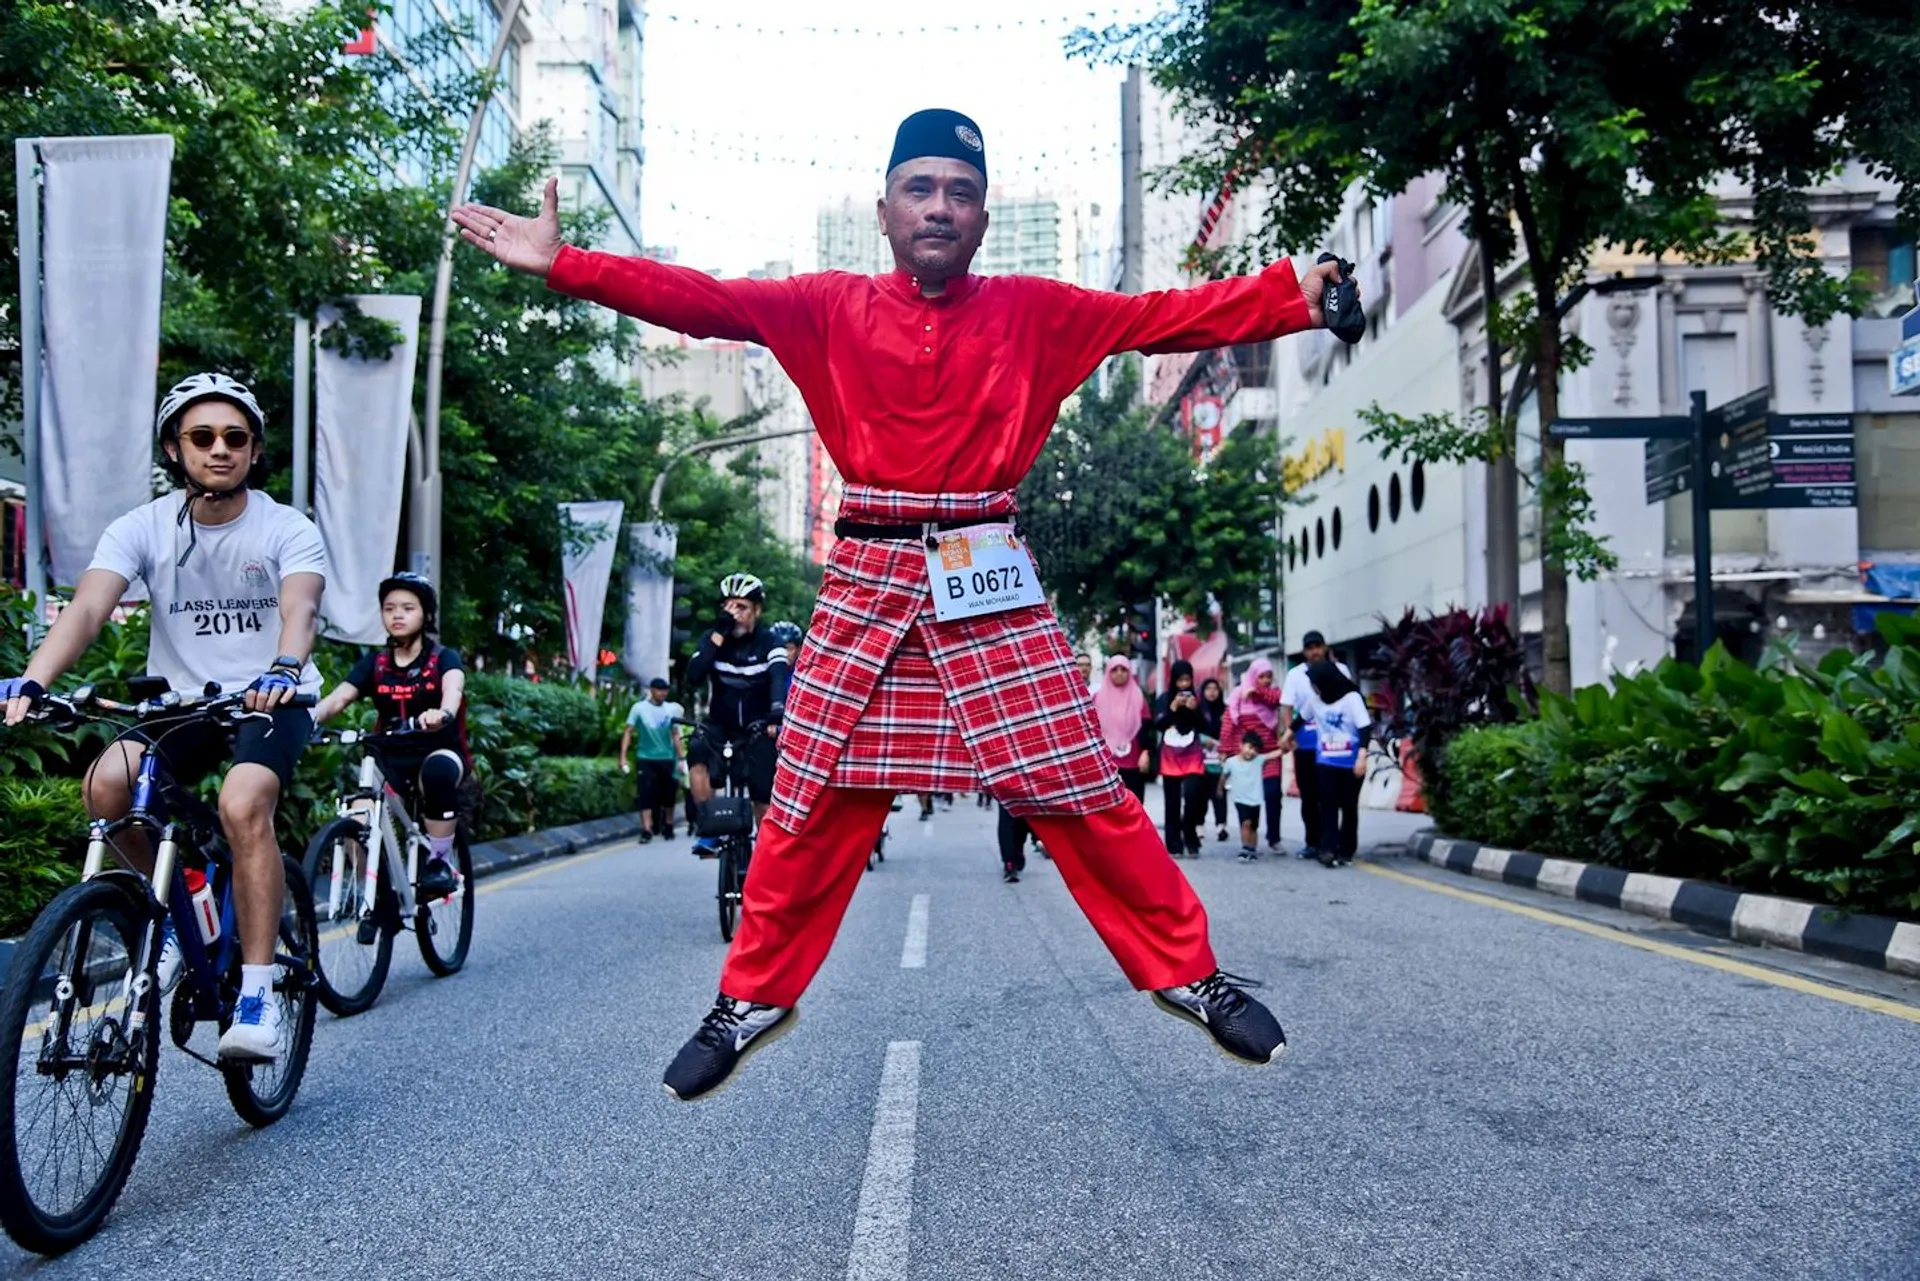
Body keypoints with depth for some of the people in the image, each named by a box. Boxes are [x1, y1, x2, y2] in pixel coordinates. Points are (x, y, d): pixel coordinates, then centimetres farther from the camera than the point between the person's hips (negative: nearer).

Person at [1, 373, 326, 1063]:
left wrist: (284, 670, -50)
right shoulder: (142, 528, -4)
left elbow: (300, 608, -27)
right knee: (106, 784, -26)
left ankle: (259, 993, -22)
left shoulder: (288, 530, -9)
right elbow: (88, 606, -20)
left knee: (242, 804, -31)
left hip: (271, 701, -3)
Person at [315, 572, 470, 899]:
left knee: (439, 769, -39)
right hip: (393, 759, 3)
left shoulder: (443, 658, -4)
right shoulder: (374, 663, 5)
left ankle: (441, 860, -19)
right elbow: (338, 698, -11)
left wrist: (443, 713, -52)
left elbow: (453, 687, -27)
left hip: (439, 752, -2)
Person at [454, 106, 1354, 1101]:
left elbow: (1166, 315, 3)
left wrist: (1292, 298, -6)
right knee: (812, 805, 4)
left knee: (1084, 799, 1)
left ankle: (1189, 974, 17)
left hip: (991, 587, 0)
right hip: (867, 587, 1)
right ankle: (751, 1000, 21)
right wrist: (561, 264, -8)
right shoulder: (830, 308, 8)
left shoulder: (1032, 312, 8)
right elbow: (698, 299, 0)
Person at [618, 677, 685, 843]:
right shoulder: (639, 708, -4)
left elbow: (675, 735, 10)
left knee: (668, 795, 9)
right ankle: (647, 830, -6)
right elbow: (628, 732, -5)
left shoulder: (671, 709, 3)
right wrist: (623, 757, -12)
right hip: (646, 759, -2)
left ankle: (668, 827, 25)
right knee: (646, 795, -7)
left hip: (667, 758, 2)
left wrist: (680, 758, 6)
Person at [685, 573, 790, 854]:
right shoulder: (712, 638, -7)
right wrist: (719, 634, -30)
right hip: (720, 724, 1)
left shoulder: (768, 643, -12)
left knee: (763, 795, -5)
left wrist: (777, 709, -51)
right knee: (697, 755, -29)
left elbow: (780, 677, -31)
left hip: (757, 727, -1)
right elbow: (693, 675, -23)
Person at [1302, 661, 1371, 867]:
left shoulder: (1352, 698, -11)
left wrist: (1362, 757, -26)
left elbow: (1365, 728, -16)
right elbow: (1302, 718, 24)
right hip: (1325, 762, 4)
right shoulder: (1316, 700, 5)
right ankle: (1328, 848, -10)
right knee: (1328, 805, -5)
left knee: (1349, 806, 6)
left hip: (1350, 763, -4)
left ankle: (1346, 850, 14)